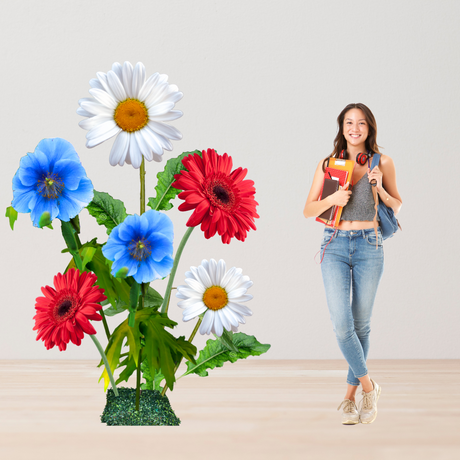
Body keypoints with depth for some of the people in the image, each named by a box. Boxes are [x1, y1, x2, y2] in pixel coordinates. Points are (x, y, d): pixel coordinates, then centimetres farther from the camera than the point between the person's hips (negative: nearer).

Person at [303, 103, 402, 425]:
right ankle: (368, 385, 7)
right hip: (335, 245, 0)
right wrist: (333, 199, -15)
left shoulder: (382, 163, 3)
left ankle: (351, 396, 17)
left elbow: (397, 206, 12)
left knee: (361, 324, 5)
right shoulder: (328, 164, 4)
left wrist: (379, 188, -8)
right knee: (342, 324, -11)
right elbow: (308, 210, 5)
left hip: (369, 246, 0)